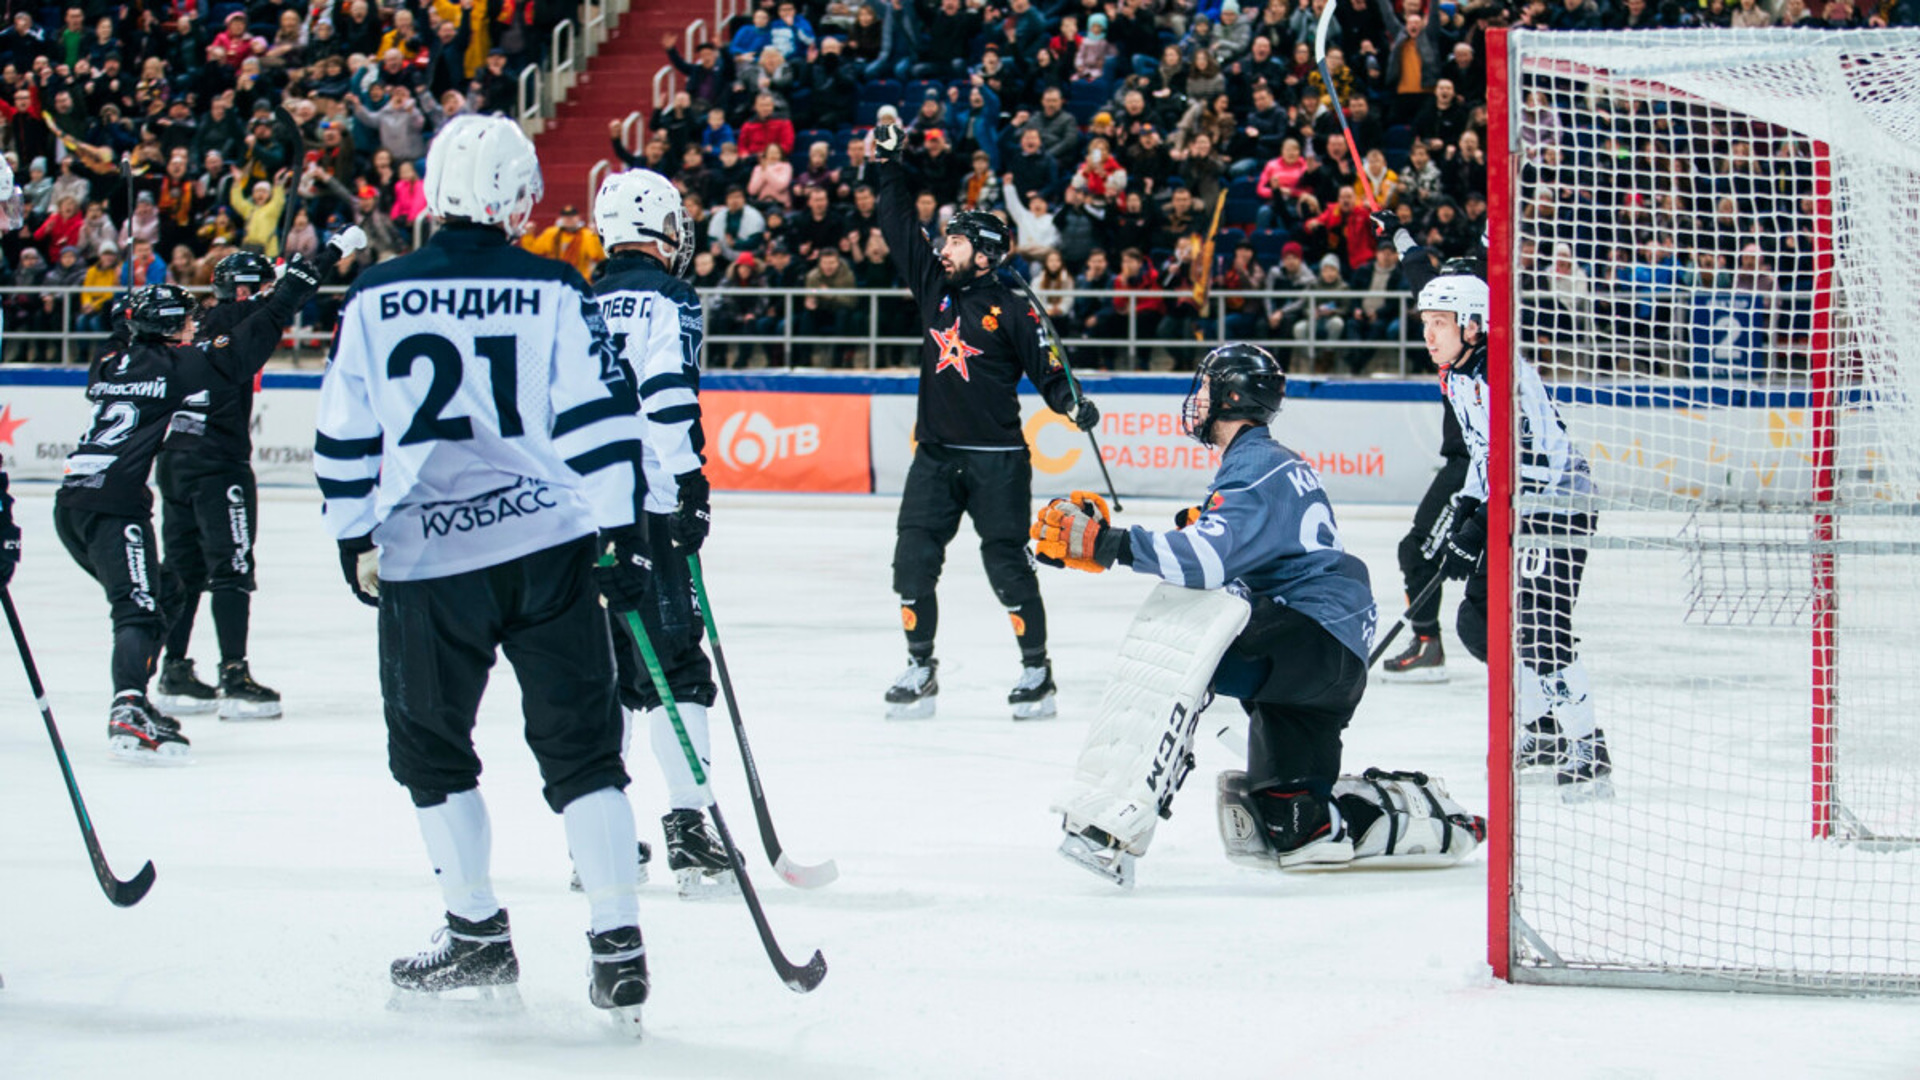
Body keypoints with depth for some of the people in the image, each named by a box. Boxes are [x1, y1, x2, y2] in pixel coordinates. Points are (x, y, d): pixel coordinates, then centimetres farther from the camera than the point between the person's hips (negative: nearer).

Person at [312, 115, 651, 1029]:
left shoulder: (376, 299, 1)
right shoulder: (554, 294, -2)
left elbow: (346, 434, 8)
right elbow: (598, 416, -5)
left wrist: (354, 537, 19)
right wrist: (621, 533, 0)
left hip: (425, 560, 0)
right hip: (549, 545, 0)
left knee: (431, 748, 16)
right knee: (580, 747, 5)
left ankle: (478, 937, 20)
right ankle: (616, 946, -2)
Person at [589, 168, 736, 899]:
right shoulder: (668, 300, -5)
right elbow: (668, 398, -18)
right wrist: (688, 485, -18)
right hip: (644, 508, -7)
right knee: (675, 667, -6)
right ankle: (688, 827, -13)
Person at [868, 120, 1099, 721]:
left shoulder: (1011, 311, -6)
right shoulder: (934, 287, 8)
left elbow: (1045, 368, -4)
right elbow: (898, 227, 13)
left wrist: (1072, 405, -21)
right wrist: (890, 165, 9)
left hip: (997, 460, -5)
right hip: (936, 456, 5)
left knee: (1008, 566, -5)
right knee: (913, 563, 0)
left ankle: (1037, 668, 5)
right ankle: (920, 668, 9)